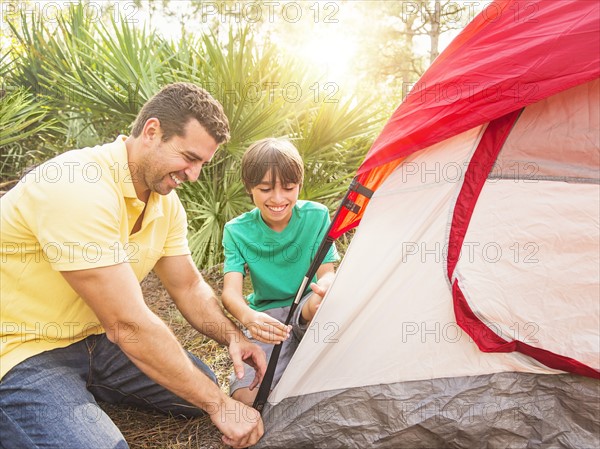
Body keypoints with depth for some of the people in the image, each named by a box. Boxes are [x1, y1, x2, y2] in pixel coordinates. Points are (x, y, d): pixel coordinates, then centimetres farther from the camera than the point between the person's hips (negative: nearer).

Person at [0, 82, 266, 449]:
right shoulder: (80, 188, -30)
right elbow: (129, 325, -31)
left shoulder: (165, 201, -2)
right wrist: (219, 405, -24)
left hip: (93, 338, 8)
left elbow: (189, 286, 6)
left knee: (203, 386, 5)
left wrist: (233, 337, -13)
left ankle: (82, 387, 15)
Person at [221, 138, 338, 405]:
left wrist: (325, 288, -40)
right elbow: (231, 290, -22)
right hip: (268, 317, 1)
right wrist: (248, 317, -47)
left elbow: (326, 273, -13)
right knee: (246, 397, -20)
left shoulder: (316, 216, -11)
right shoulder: (237, 231, -12)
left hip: (307, 307, 0)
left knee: (322, 303, -38)